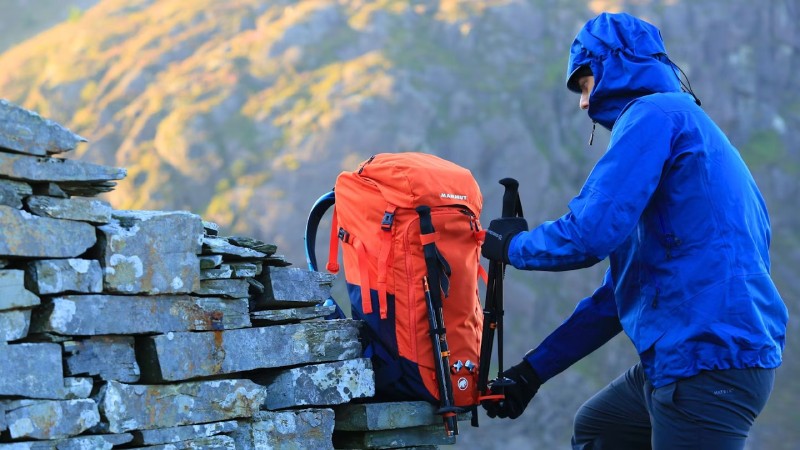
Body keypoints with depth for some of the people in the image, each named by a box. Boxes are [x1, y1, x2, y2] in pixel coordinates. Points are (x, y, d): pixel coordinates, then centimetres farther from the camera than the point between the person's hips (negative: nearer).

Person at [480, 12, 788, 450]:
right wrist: (534, 369, 24)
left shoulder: (653, 114, -7)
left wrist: (513, 245, 2)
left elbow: (592, 233, -19)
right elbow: (621, 289, 24)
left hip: (707, 361, -10)